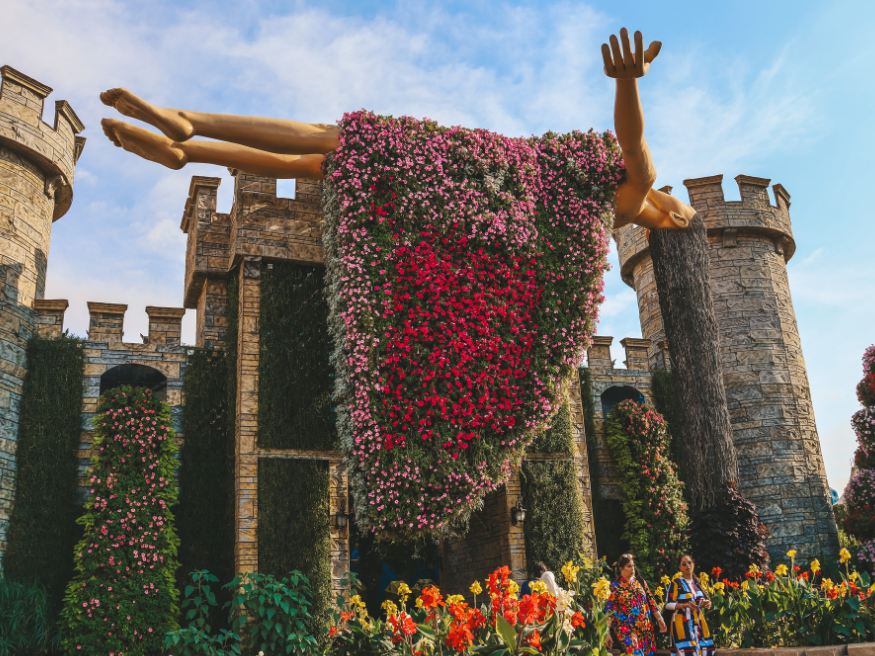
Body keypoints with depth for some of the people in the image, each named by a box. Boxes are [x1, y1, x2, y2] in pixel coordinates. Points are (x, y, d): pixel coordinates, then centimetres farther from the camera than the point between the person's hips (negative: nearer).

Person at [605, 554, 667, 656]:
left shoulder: (640, 582, 9)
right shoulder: (615, 586, -3)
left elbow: (651, 601, 12)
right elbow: (609, 610, -6)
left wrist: (659, 619, 4)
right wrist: (607, 632, -11)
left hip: (645, 628, 4)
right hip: (627, 629, -4)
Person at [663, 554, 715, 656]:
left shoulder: (697, 582, 12)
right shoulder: (676, 583, -5)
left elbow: (702, 601, 20)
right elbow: (668, 605, -9)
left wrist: (706, 604, -3)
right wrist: (684, 605, -23)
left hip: (698, 622, 6)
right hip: (683, 623, -6)